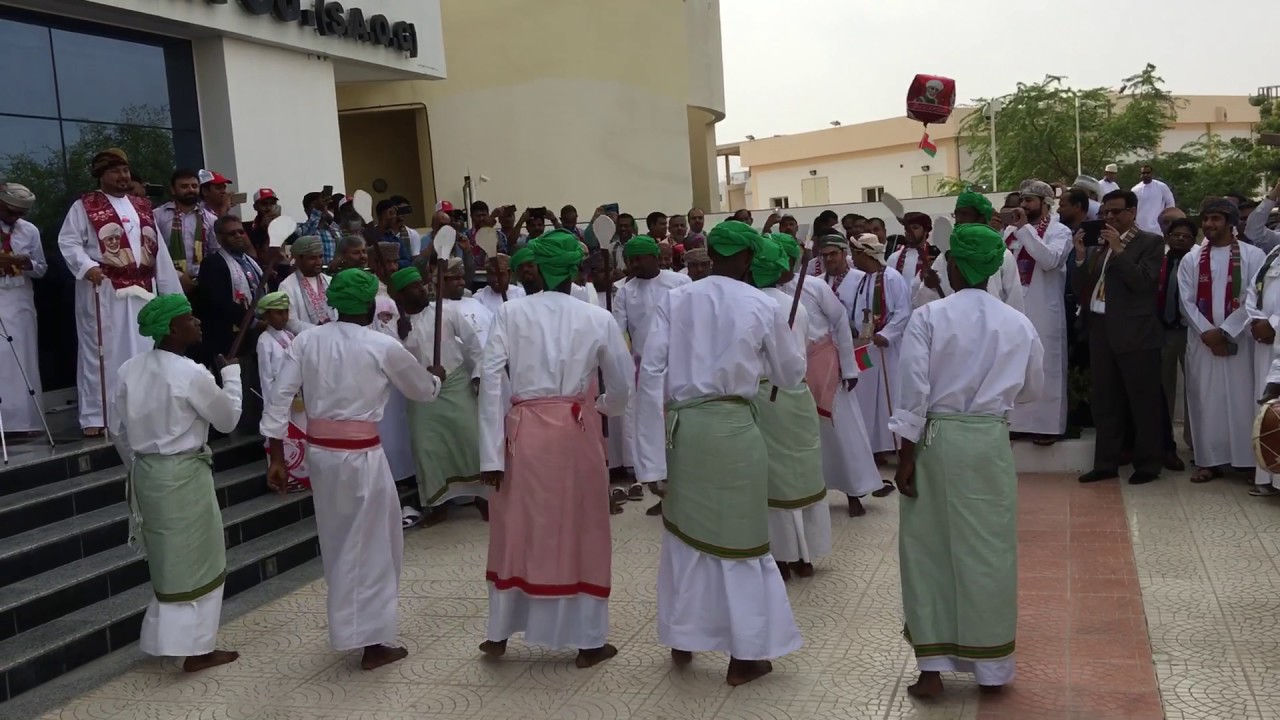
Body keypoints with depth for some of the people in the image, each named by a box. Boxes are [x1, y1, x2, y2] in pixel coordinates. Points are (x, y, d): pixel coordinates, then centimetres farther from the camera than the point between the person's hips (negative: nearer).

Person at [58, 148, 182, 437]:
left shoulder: (142, 207, 17)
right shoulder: (84, 206, 1)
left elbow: (158, 250, 14)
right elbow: (67, 242, -6)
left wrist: (172, 290, 10)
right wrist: (87, 266, -24)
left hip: (142, 289, 5)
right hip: (103, 290, -5)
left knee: (143, 352, 8)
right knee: (102, 351, -2)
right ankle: (95, 416, 3)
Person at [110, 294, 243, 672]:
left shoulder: (130, 369, 2)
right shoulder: (192, 374, -20)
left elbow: (118, 432, 9)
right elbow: (228, 420, -5)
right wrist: (231, 372, 7)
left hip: (146, 472, 7)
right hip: (183, 475, -7)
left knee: (168, 559, 20)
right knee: (195, 561, 6)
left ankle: (167, 638, 31)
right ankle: (195, 649, 14)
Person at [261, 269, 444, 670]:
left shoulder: (306, 340, 2)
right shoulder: (383, 347, -8)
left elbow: (279, 398, -3)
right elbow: (424, 392, 7)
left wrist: (277, 457, 1)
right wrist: (436, 377, 30)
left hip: (319, 451, 5)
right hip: (361, 456, -5)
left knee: (339, 545, 20)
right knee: (371, 547, 8)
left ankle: (348, 628, 35)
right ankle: (372, 642, 14)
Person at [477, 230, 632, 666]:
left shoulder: (510, 314, 0)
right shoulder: (598, 319, 1)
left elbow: (490, 381, -7)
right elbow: (622, 387, 6)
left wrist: (491, 454, -5)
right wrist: (603, 408, 30)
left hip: (524, 430, 1)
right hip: (577, 431, -1)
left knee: (516, 532, 14)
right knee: (582, 535, 11)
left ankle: (500, 634, 27)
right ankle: (587, 640, 19)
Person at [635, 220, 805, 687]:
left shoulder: (675, 301, 2)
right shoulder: (763, 307, -2)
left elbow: (651, 374, -5)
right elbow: (791, 376, 10)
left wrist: (652, 457, -2)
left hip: (682, 424, 2)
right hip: (734, 427, -2)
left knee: (685, 532, 18)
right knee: (739, 537, 10)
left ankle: (683, 640, 31)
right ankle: (744, 656, 19)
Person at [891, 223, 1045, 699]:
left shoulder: (928, 317, -8)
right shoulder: (1018, 323, 1)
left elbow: (913, 392, -11)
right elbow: (1031, 388, 13)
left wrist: (906, 455, -6)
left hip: (936, 438, -2)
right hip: (990, 440, 2)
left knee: (929, 548, 10)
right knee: (988, 550, 11)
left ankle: (932, 666, 13)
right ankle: (991, 666, 22)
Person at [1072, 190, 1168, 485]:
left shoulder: (1151, 242, -1)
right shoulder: (1098, 245, 14)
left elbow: (1141, 282, -15)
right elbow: (1082, 289, 11)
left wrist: (1118, 249, -17)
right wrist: (1081, 257, -2)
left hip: (1135, 332, -6)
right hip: (1101, 330, 6)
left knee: (1142, 402, 3)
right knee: (1103, 401, 10)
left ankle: (1147, 465, 13)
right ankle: (1106, 463, 18)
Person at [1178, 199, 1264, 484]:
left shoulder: (1253, 256, 0)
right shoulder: (1191, 260, 9)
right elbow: (1186, 301, 3)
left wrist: (1225, 330, -13)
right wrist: (1207, 332, -10)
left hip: (1239, 339, -2)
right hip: (1202, 340, 3)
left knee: (1241, 399, -2)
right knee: (1205, 400, 2)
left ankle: (1249, 461, 5)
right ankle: (1209, 460, 8)